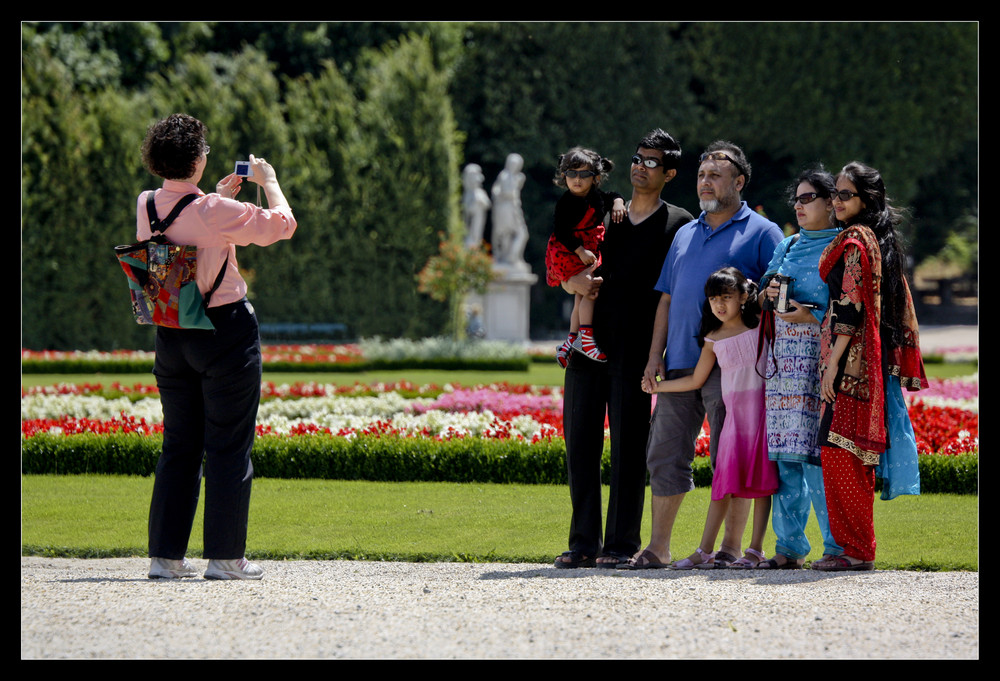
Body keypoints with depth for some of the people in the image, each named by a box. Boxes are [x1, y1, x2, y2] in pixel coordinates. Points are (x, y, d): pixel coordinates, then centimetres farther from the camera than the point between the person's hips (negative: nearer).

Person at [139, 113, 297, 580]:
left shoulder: (147, 208, 1)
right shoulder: (216, 213, -19)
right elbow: (281, 225, -10)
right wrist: (268, 181, 5)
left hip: (171, 333, 6)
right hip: (225, 330, -6)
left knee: (178, 446, 13)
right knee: (228, 447, 1)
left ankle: (165, 554, 12)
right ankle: (225, 556, 1)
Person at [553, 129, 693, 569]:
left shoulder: (679, 224, 6)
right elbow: (564, 277, 19)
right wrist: (576, 281, -5)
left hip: (634, 349, -4)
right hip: (587, 343, 4)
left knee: (628, 445, -5)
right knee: (580, 444, 2)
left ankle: (621, 544, -1)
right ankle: (584, 543, 7)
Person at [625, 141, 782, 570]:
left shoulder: (761, 233, 2)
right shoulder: (685, 235, 20)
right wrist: (655, 354, 10)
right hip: (680, 363, 6)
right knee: (665, 455, 5)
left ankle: (731, 548, 1)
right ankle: (658, 547, 10)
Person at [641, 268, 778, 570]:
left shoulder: (761, 327, 4)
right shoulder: (713, 340, 10)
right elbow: (696, 380, 17)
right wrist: (659, 386, 15)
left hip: (762, 409, -2)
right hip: (734, 415, 2)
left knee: (762, 481, -3)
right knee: (724, 482, -4)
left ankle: (756, 550, -1)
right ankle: (705, 551, -5)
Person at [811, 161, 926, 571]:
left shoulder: (853, 241, -12)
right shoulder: (881, 241, 17)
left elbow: (850, 308, -18)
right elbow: (899, 309, 19)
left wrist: (833, 364, -19)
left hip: (851, 357, -10)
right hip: (873, 361, 10)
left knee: (840, 451, -9)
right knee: (856, 459, 11)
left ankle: (855, 551, -9)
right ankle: (859, 548, 12)